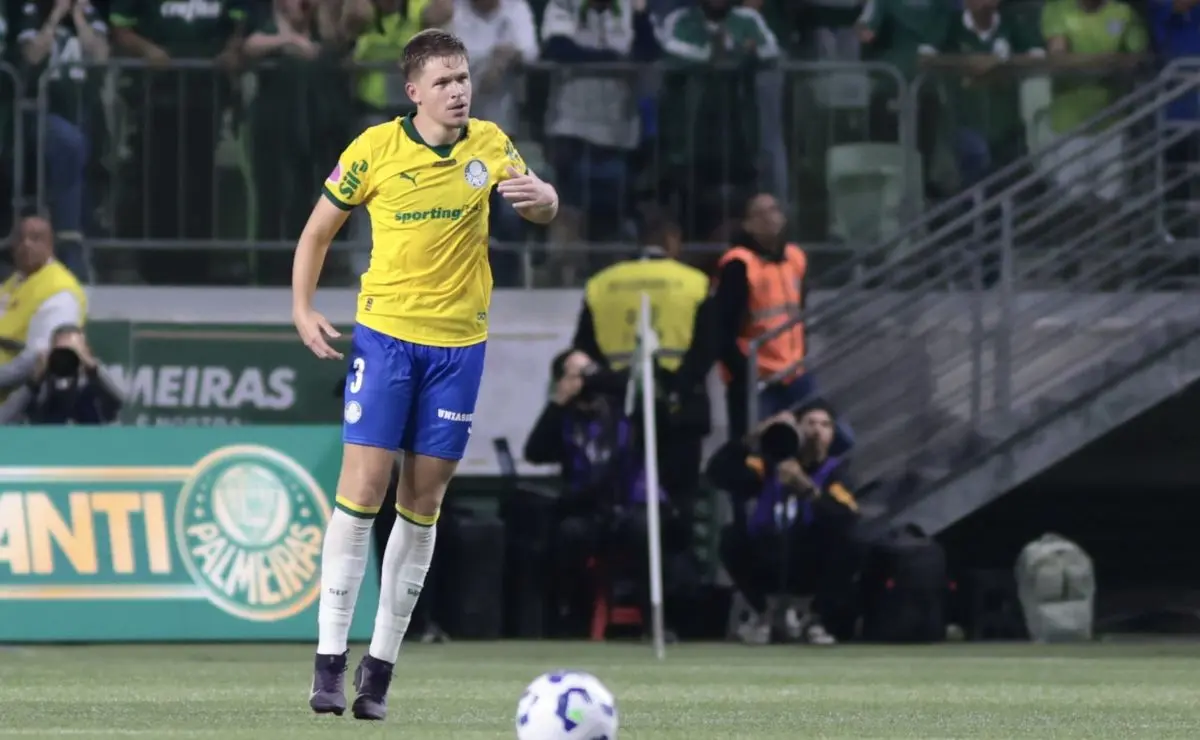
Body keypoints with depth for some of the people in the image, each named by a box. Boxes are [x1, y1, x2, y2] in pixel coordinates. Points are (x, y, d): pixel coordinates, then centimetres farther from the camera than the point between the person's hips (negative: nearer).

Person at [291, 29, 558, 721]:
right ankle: (330, 659, -8)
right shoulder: (376, 149, -5)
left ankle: (380, 667, 12)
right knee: (362, 490, -11)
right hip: (386, 333, -3)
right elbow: (321, 227, 5)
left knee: (423, 504, 5)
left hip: (459, 342, 3)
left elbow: (543, 206, -5)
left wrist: (540, 195, -29)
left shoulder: (488, 144, 2)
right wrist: (303, 308, -6)